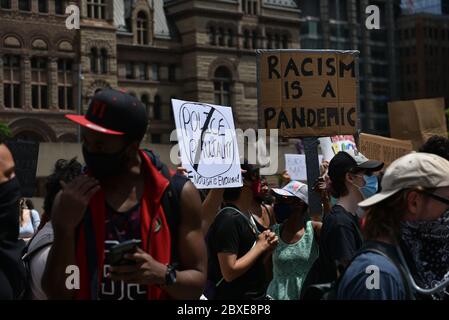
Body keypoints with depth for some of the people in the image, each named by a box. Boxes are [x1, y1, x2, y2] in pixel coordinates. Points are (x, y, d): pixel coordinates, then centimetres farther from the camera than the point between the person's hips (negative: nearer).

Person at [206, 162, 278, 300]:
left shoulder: (248, 217, 8)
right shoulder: (229, 219, -19)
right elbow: (229, 272, -24)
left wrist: (266, 248, -3)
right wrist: (260, 246, -16)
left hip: (255, 294, 9)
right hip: (234, 295, -9)